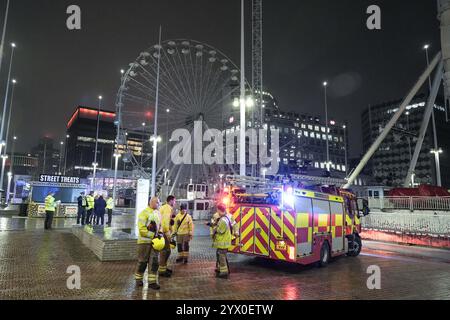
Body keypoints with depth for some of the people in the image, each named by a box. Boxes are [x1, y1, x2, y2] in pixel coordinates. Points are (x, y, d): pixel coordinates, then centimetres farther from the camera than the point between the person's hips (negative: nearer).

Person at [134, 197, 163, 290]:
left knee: (154, 262, 4)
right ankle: (138, 279, 24)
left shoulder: (158, 213, 11)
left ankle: (152, 281, 10)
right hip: (145, 241, -6)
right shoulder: (144, 213, -13)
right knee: (142, 262, 6)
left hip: (155, 241, 6)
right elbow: (142, 229, -17)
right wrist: (153, 235, -19)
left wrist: (160, 234, 4)